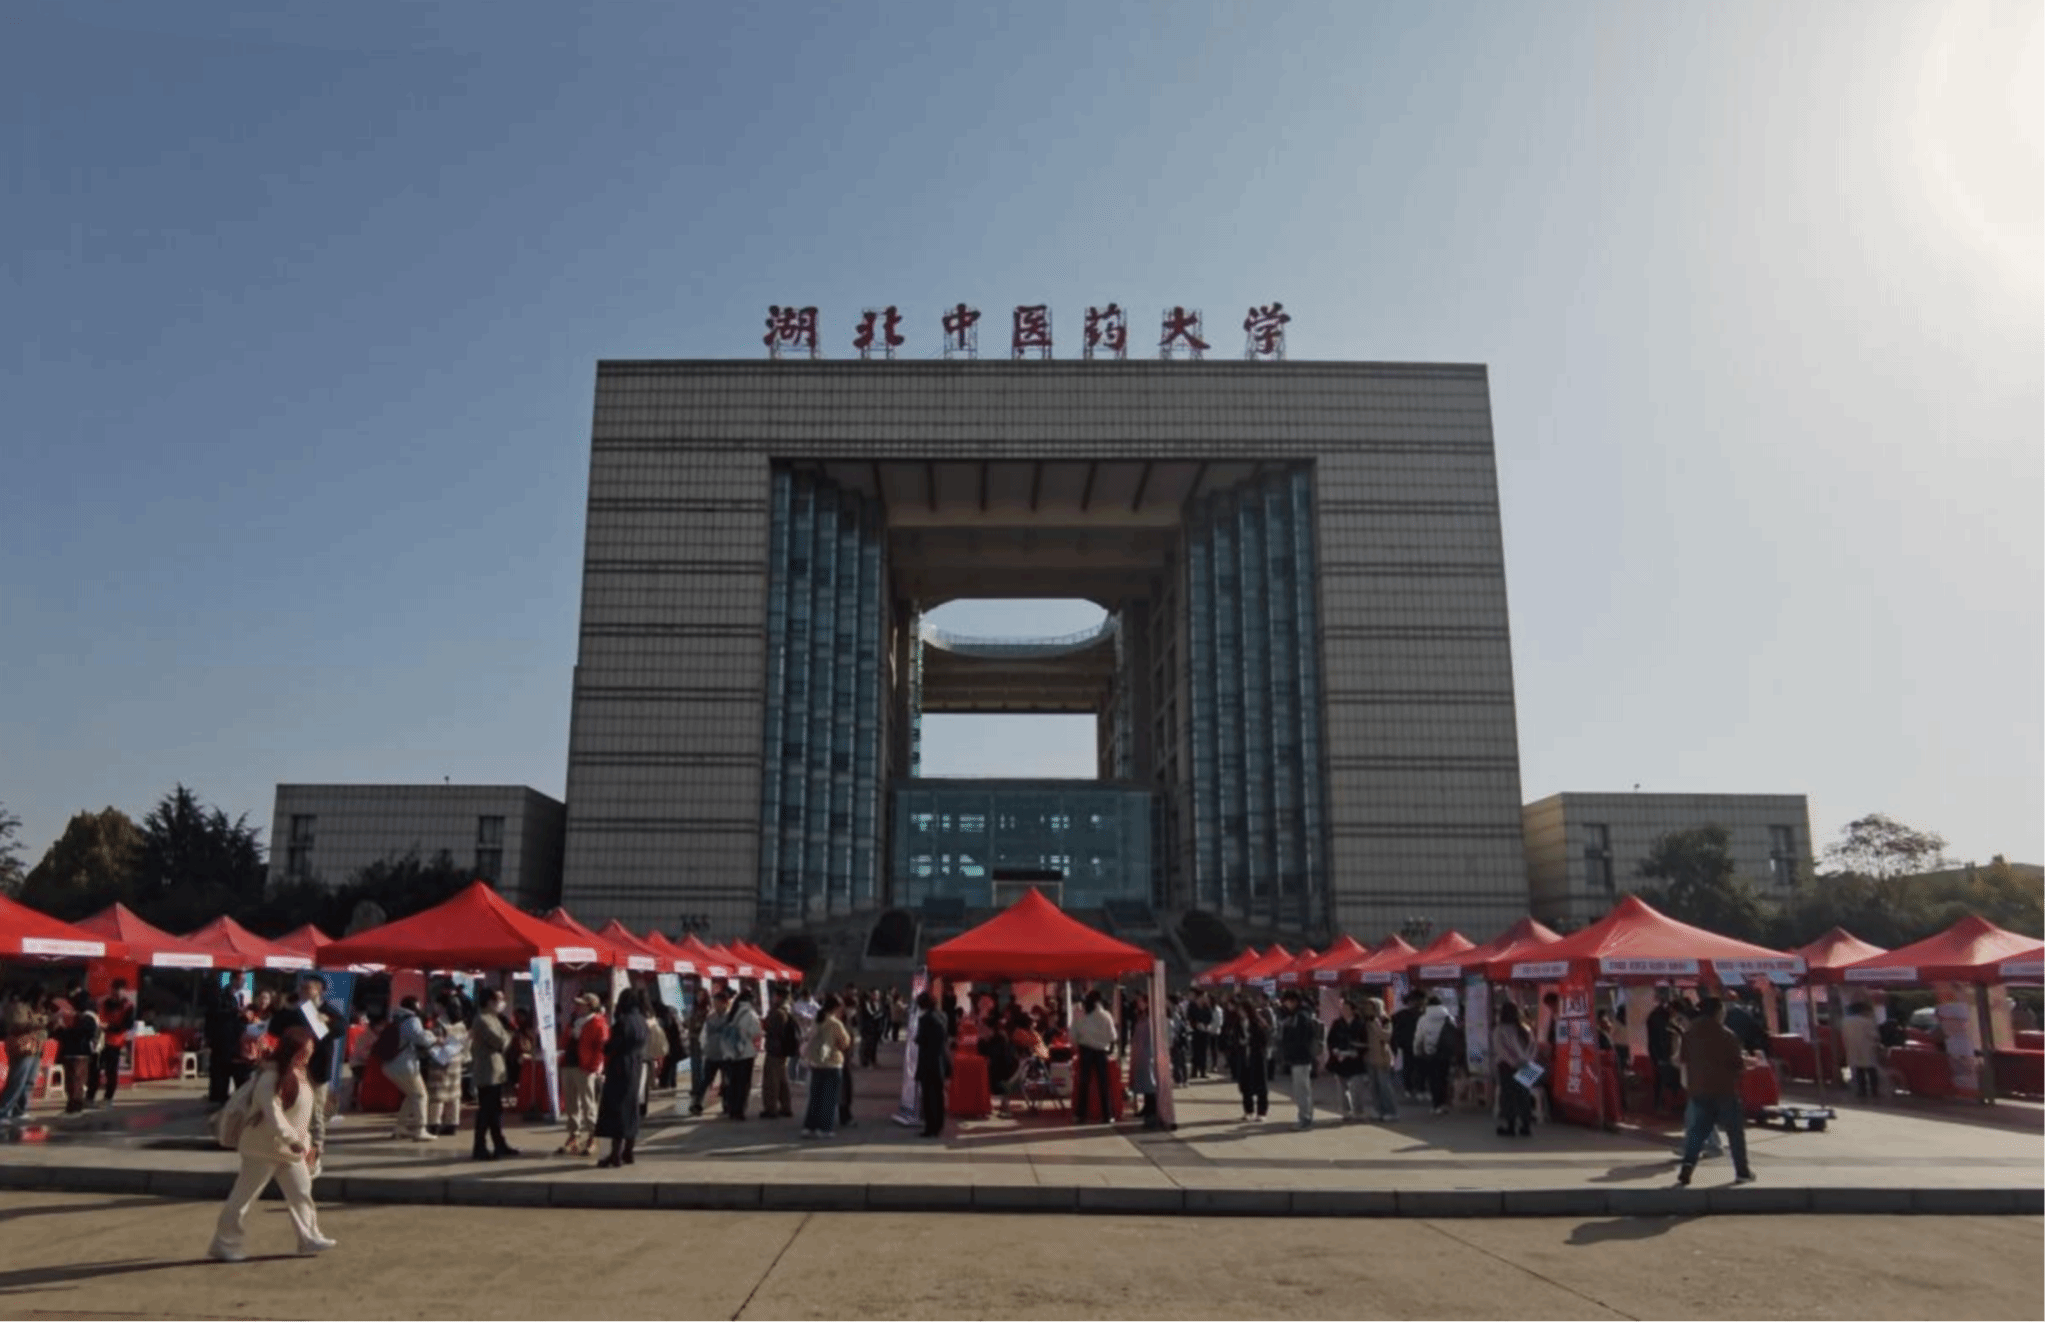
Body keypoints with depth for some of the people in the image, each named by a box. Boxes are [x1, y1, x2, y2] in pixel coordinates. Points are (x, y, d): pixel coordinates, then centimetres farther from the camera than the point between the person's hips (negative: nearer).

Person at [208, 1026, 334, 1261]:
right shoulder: (271, 1078, -21)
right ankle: (224, 1243, 15)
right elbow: (273, 1113, -31)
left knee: (301, 1191, 8)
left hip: (290, 1149, 9)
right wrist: (293, 1140, -36)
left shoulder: (299, 1075, 8)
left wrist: (306, 1142, 16)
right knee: (245, 1196, 3)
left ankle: (309, 1238, 14)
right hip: (264, 1147, -9)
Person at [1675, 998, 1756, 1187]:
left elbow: (1685, 1059, 11)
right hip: (1725, 1090, -4)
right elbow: (1738, 1063, -6)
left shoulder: (1690, 1033, 5)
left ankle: (1686, 1169, -10)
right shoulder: (1726, 1035, -10)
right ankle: (1742, 1172, 13)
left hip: (1698, 1090, 4)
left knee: (1697, 1132, 5)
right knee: (1735, 1132, 9)